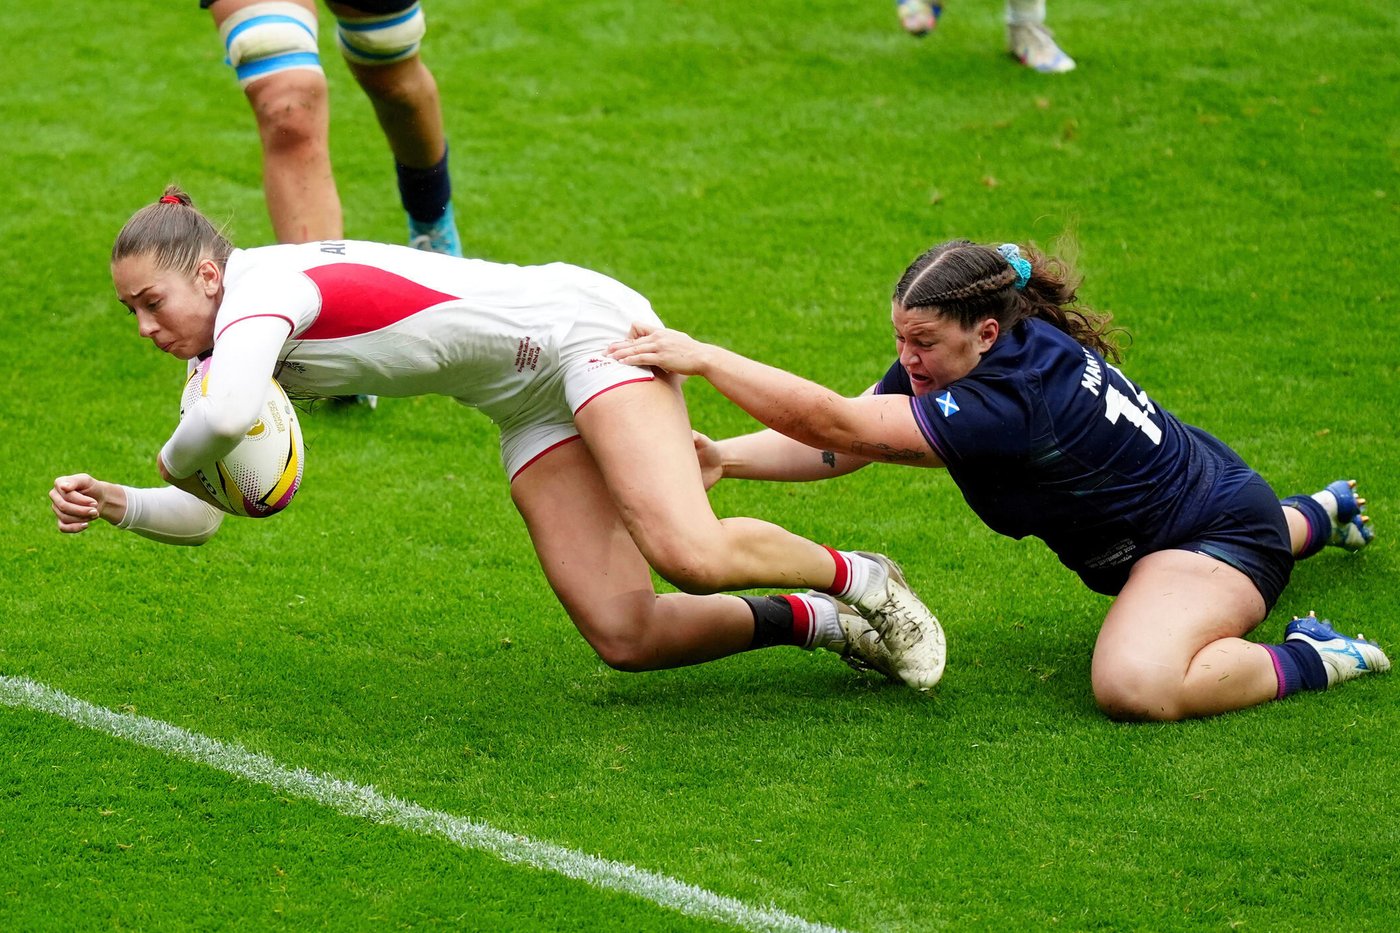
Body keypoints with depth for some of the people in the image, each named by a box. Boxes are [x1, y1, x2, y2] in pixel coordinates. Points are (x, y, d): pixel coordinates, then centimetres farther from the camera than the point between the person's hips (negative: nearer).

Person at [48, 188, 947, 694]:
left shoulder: (262, 289, -21)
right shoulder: (231, 345, 7)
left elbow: (224, 417, -42)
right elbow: (205, 515, 14)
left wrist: (173, 460, -20)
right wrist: (116, 505, -4)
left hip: (584, 326, -8)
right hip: (533, 404, 8)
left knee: (690, 557, -28)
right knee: (625, 635, -8)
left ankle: (857, 577, -1)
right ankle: (817, 623, 8)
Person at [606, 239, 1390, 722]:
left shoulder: (1016, 391, -38)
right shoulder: (949, 358, -12)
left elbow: (841, 426, -43)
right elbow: (840, 441, -13)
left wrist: (703, 358, -44)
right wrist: (726, 458, -29)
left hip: (1219, 530, -10)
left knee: (1135, 686, -37)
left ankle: (1304, 661, -11)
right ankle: (1318, 515, 67)